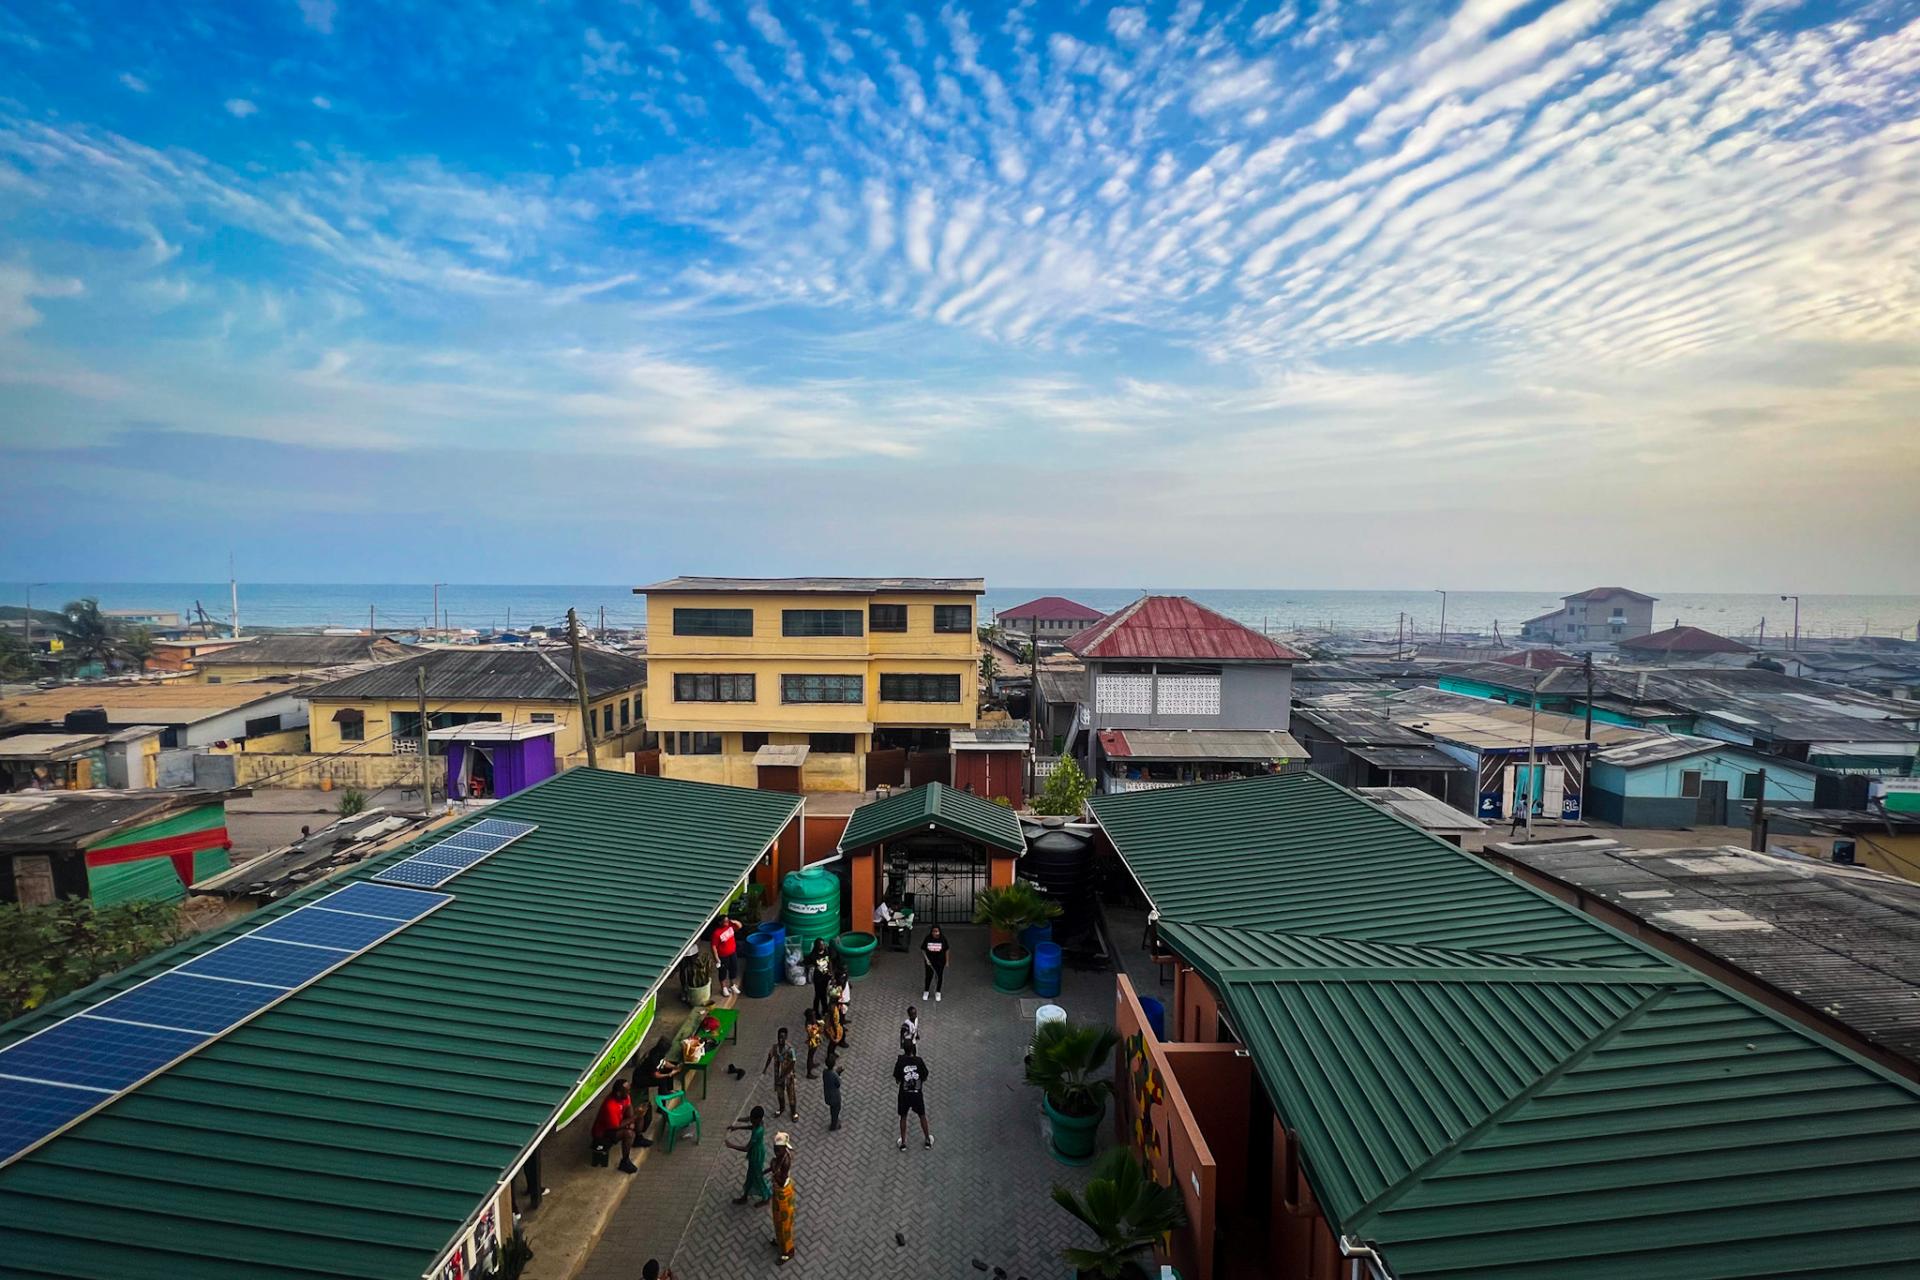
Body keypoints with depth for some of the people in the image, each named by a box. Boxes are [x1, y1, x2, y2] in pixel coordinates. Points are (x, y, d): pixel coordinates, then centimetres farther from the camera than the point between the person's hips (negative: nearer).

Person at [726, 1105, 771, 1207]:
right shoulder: (760, 1123, -15)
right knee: (750, 1174, 27)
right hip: (755, 1152, 8)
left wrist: (732, 1145, -27)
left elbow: (746, 1148, -34)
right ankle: (744, 1197, 50)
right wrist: (737, 1127, 2)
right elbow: (752, 1127, 8)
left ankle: (766, 1198, 42)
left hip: (756, 1155, -8)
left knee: (757, 1176, 18)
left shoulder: (757, 1132, -40)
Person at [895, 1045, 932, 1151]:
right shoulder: (919, 1061, -11)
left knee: (903, 1117, 20)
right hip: (917, 1093, 0)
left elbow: (897, 1081, -6)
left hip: (904, 1094, 0)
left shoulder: (900, 1062, -13)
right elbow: (924, 1078, -1)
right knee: (922, 1116, 20)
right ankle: (928, 1140, 30)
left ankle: (903, 1142, 25)